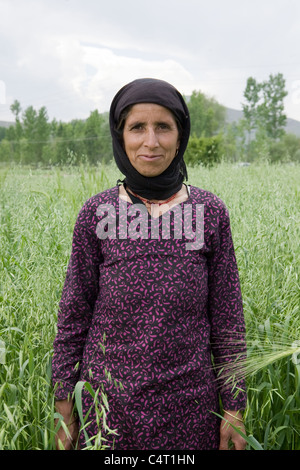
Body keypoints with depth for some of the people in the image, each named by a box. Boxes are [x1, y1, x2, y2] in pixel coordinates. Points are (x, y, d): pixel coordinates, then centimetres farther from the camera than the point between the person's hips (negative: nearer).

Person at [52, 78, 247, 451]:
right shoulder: (96, 213, -4)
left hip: (187, 403, 1)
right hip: (109, 402, 0)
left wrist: (234, 407, 1)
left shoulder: (210, 212, -3)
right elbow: (74, 313, 0)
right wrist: (64, 405, 2)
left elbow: (227, 316, 0)